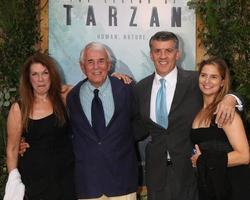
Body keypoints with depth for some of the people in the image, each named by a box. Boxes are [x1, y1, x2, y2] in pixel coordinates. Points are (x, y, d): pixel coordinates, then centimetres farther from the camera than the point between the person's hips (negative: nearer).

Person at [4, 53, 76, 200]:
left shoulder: (63, 97, -2)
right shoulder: (18, 109, -5)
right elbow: (12, 149, 1)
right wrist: (14, 179, -5)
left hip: (66, 174, 2)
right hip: (35, 179, -1)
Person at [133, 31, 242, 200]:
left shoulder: (195, 81, -8)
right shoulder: (141, 88, 2)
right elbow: (140, 129, 8)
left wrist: (230, 99, -23)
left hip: (190, 169, -2)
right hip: (156, 171, 3)